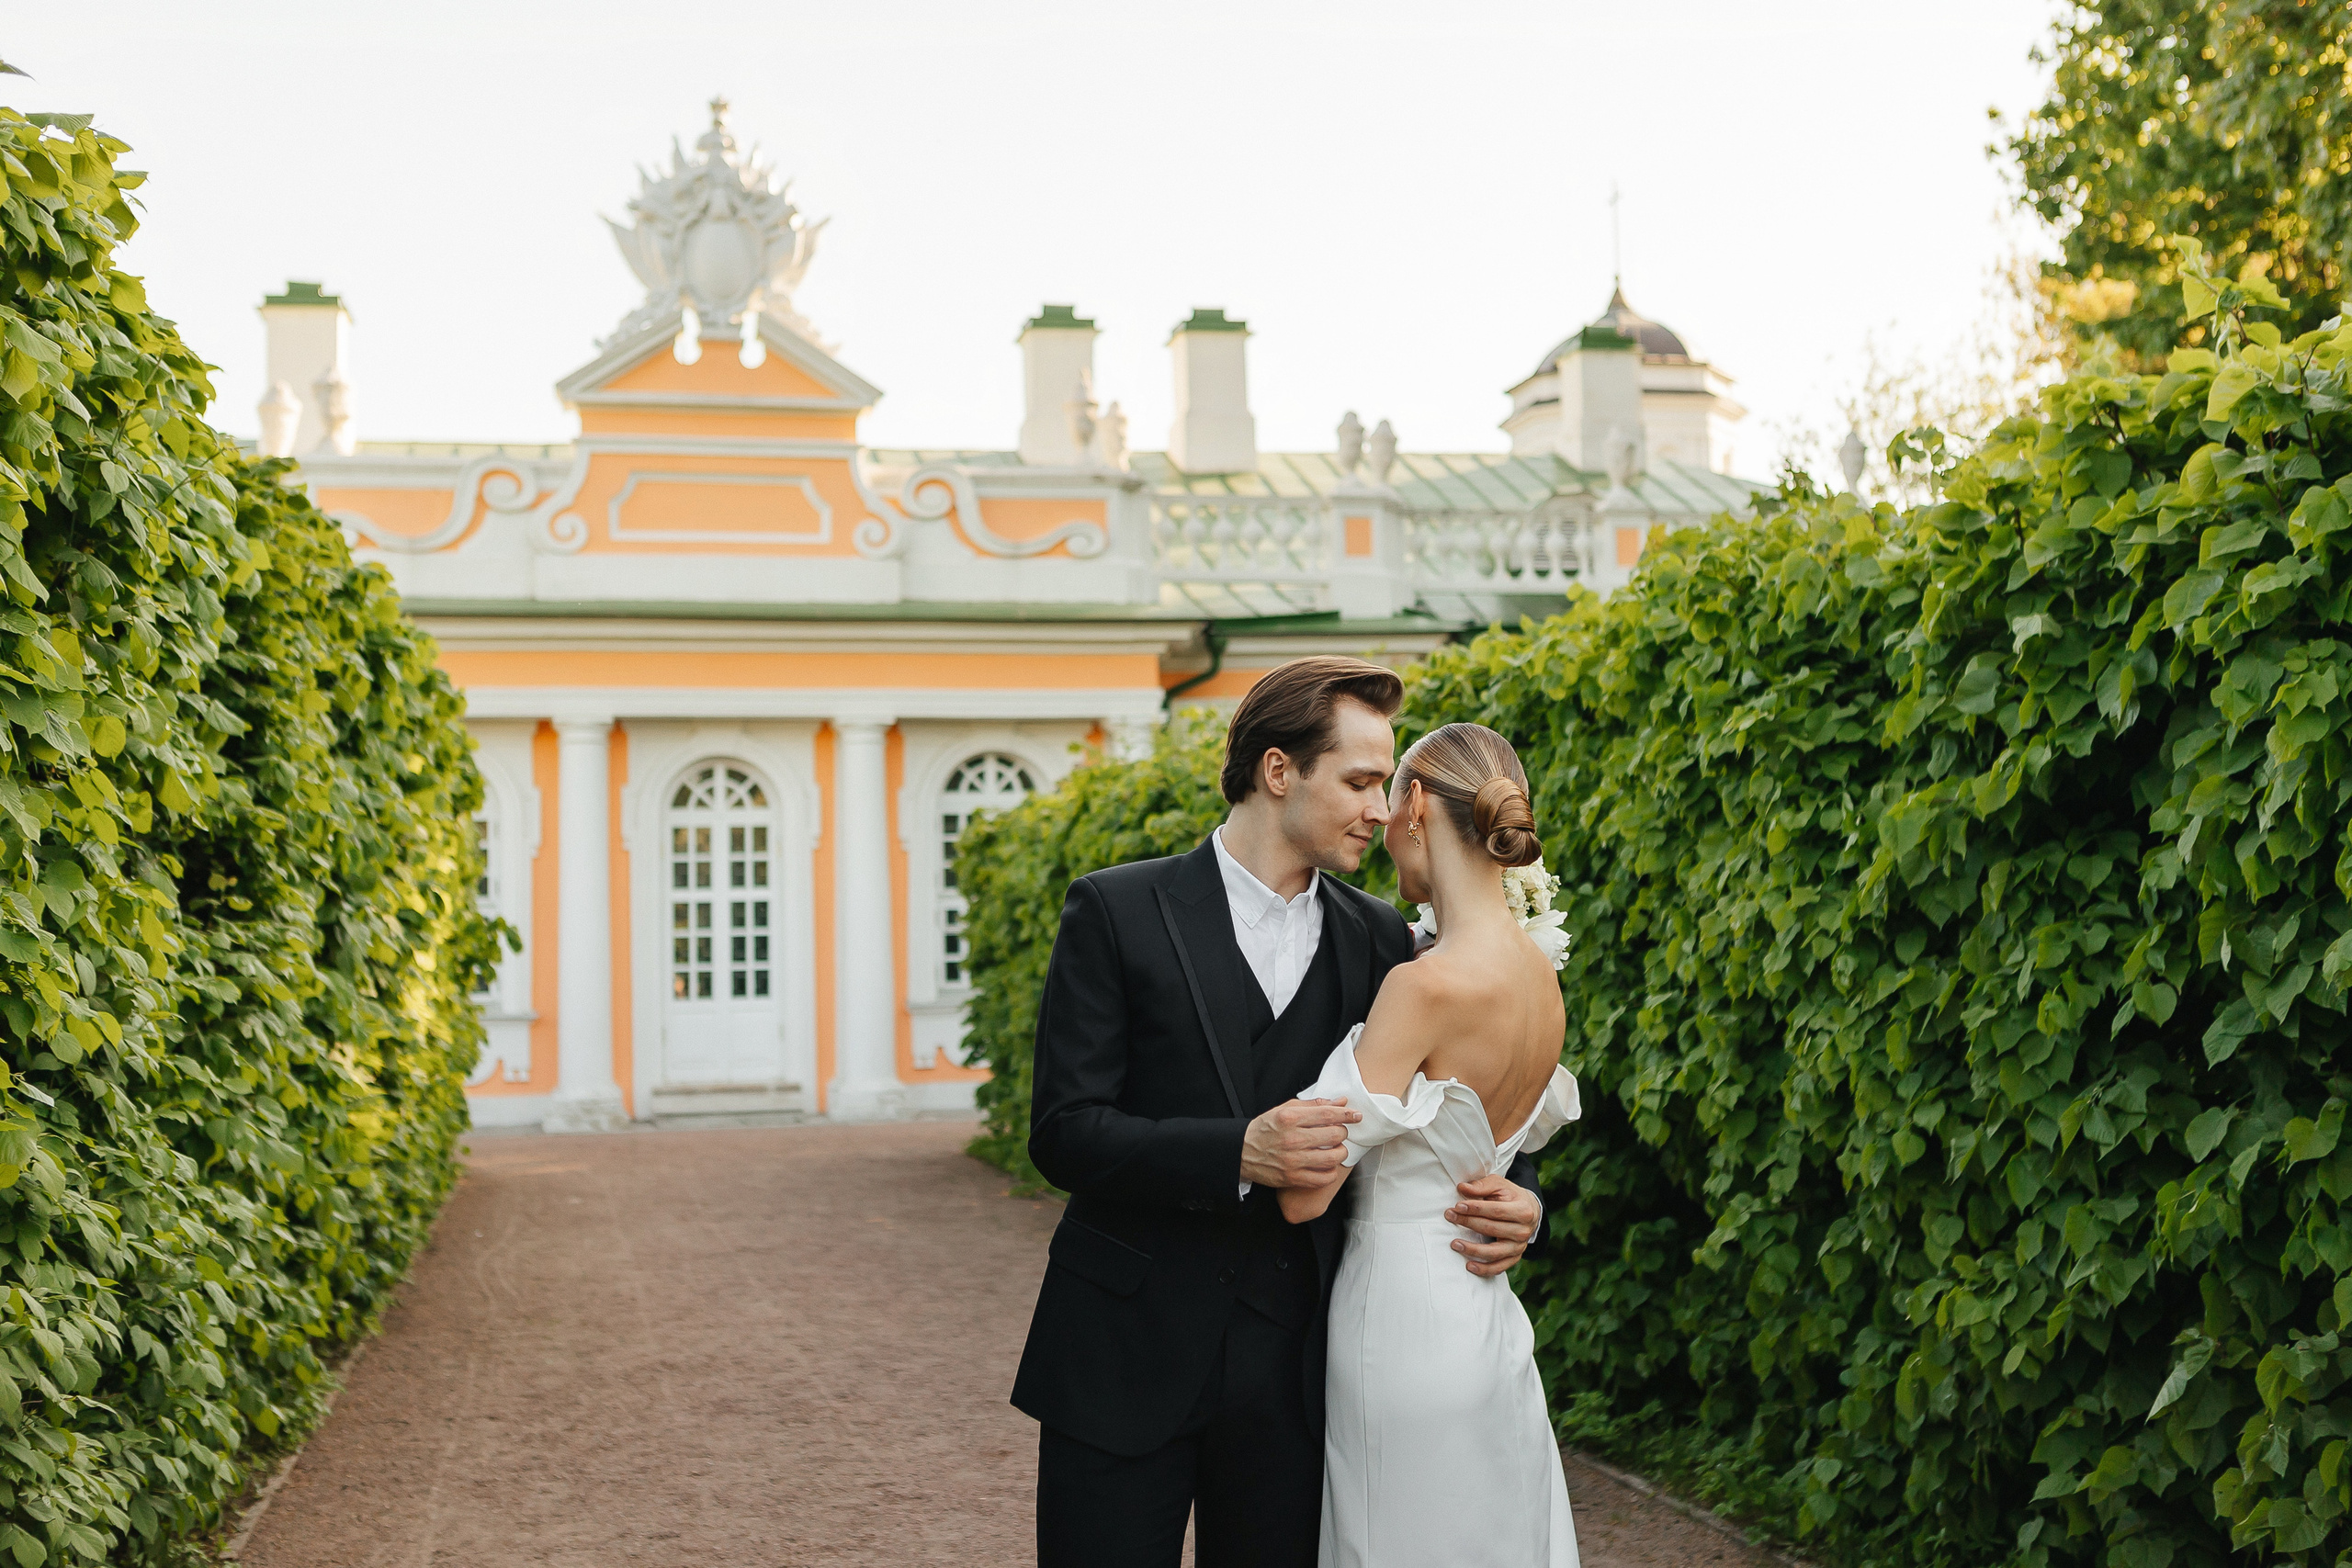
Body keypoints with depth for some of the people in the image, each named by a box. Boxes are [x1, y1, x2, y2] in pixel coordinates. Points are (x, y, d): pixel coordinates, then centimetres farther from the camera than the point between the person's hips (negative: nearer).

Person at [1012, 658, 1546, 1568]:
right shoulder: (1115, 912, -4)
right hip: (1127, 1355, -3)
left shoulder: (1378, 940, 7)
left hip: (1291, 1366, 3)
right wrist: (1237, 1153, -23)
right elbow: (1063, 1132, -9)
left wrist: (1515, 1198, -7)